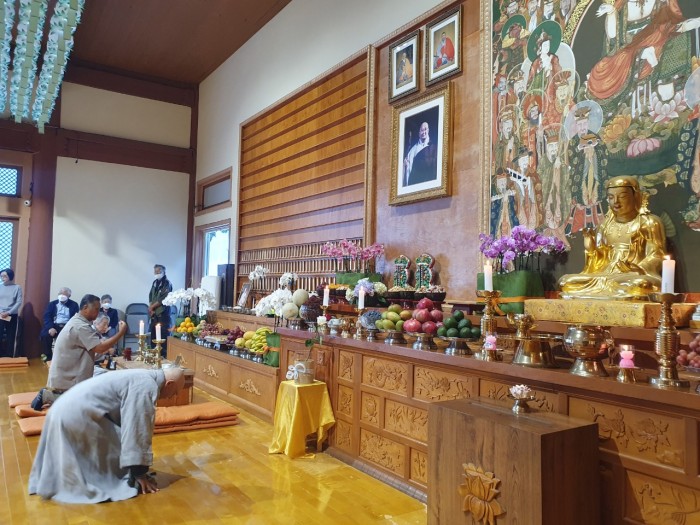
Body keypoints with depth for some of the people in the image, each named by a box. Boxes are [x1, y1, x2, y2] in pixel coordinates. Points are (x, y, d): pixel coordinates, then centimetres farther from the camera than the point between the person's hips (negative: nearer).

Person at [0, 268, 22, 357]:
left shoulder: (17, 287, 1)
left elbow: (19, 302, -4)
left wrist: (8, 312, -12)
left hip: (12, 316, -2)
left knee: (11, 336, 2)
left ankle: (10, 356, 8)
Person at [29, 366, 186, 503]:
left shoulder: (142, 378, 17)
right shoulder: (147, 386, -16)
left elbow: (131, 423, 30)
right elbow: (138, 429, -17)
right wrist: (139, 472, -9)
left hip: (64, 410, 10)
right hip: (78, 416, -10)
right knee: (114, 454, 1)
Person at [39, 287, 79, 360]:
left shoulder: (74, 305, 10)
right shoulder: (52, 304, 16)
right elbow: (47, 316, 3)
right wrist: (50, 327, -15)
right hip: (54, 326, 2)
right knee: (44, 335, -26)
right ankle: (48, 356, -7)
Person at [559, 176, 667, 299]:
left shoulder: (649, 222, 6)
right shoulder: (605, 225, 20)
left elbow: (656, 255, -4)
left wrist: (637, 269, -23)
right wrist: (591, 249, -3)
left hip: (636, 276, -5)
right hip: (607, 276, 5)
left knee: (641, 285, -41)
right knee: (567, 281, -17)